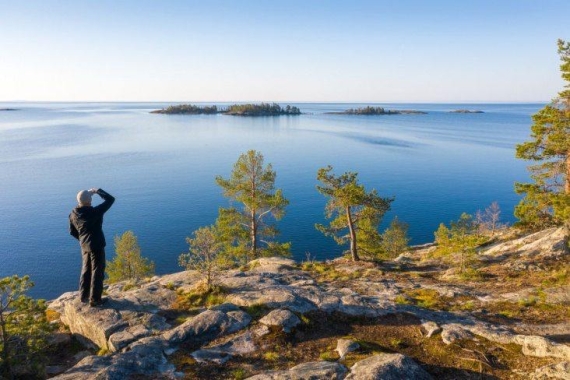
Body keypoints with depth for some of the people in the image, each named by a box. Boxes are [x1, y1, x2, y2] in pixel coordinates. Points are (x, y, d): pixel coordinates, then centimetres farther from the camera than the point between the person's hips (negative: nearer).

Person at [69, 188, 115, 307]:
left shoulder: (73, 214, 0)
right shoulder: (94, 212, -21)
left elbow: (72, 232, 10)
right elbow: (110, 199, -15)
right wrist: (97, 191, -4)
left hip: (84, 246, 7)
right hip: (96, 246, -7)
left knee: (86, 270, 21)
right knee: (97, 272, 3)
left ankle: (84, 296, 32)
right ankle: (95, 300, 10)